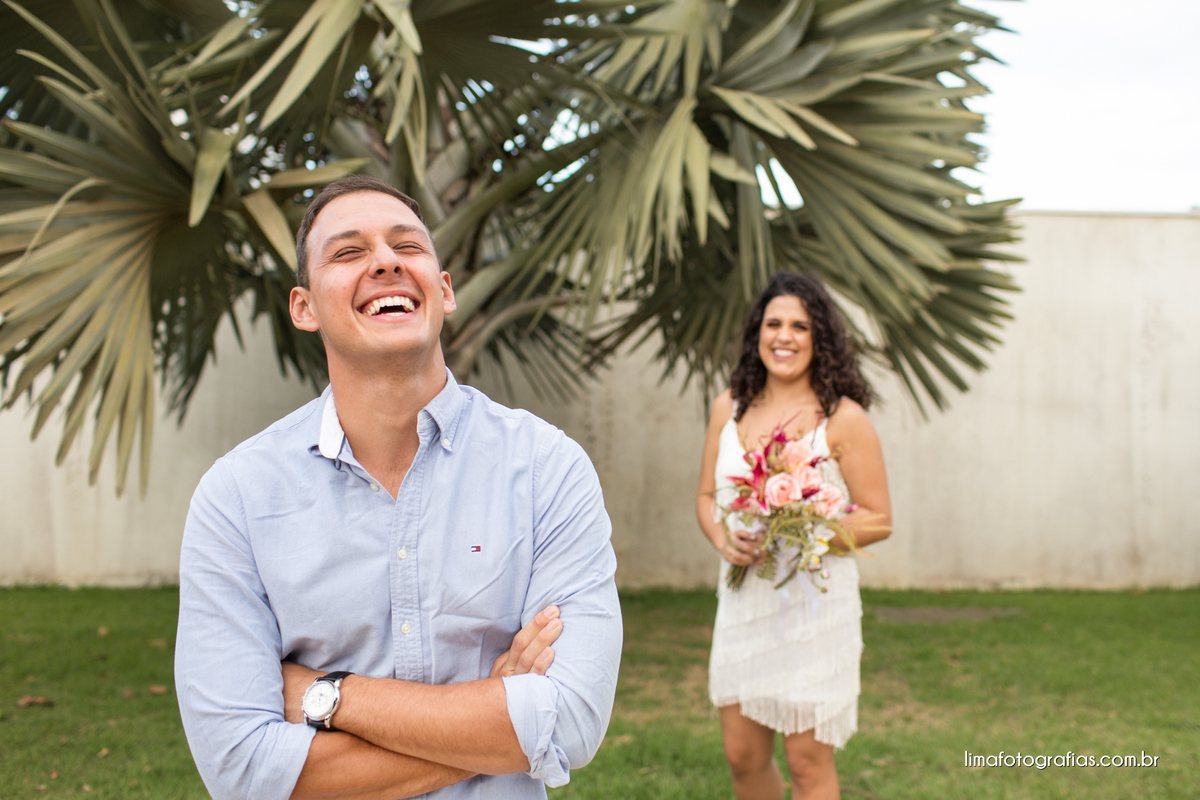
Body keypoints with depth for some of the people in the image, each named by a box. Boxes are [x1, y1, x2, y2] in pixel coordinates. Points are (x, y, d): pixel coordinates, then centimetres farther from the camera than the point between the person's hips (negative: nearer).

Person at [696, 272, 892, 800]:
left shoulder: (842, 418, -8)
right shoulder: (730, 407, 6)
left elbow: (878, 519, -7)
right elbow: (707, 496, 13)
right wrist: (723, 539, -8)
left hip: (814, 602, -4)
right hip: (742, 598, 5)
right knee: (742, 756, 12)